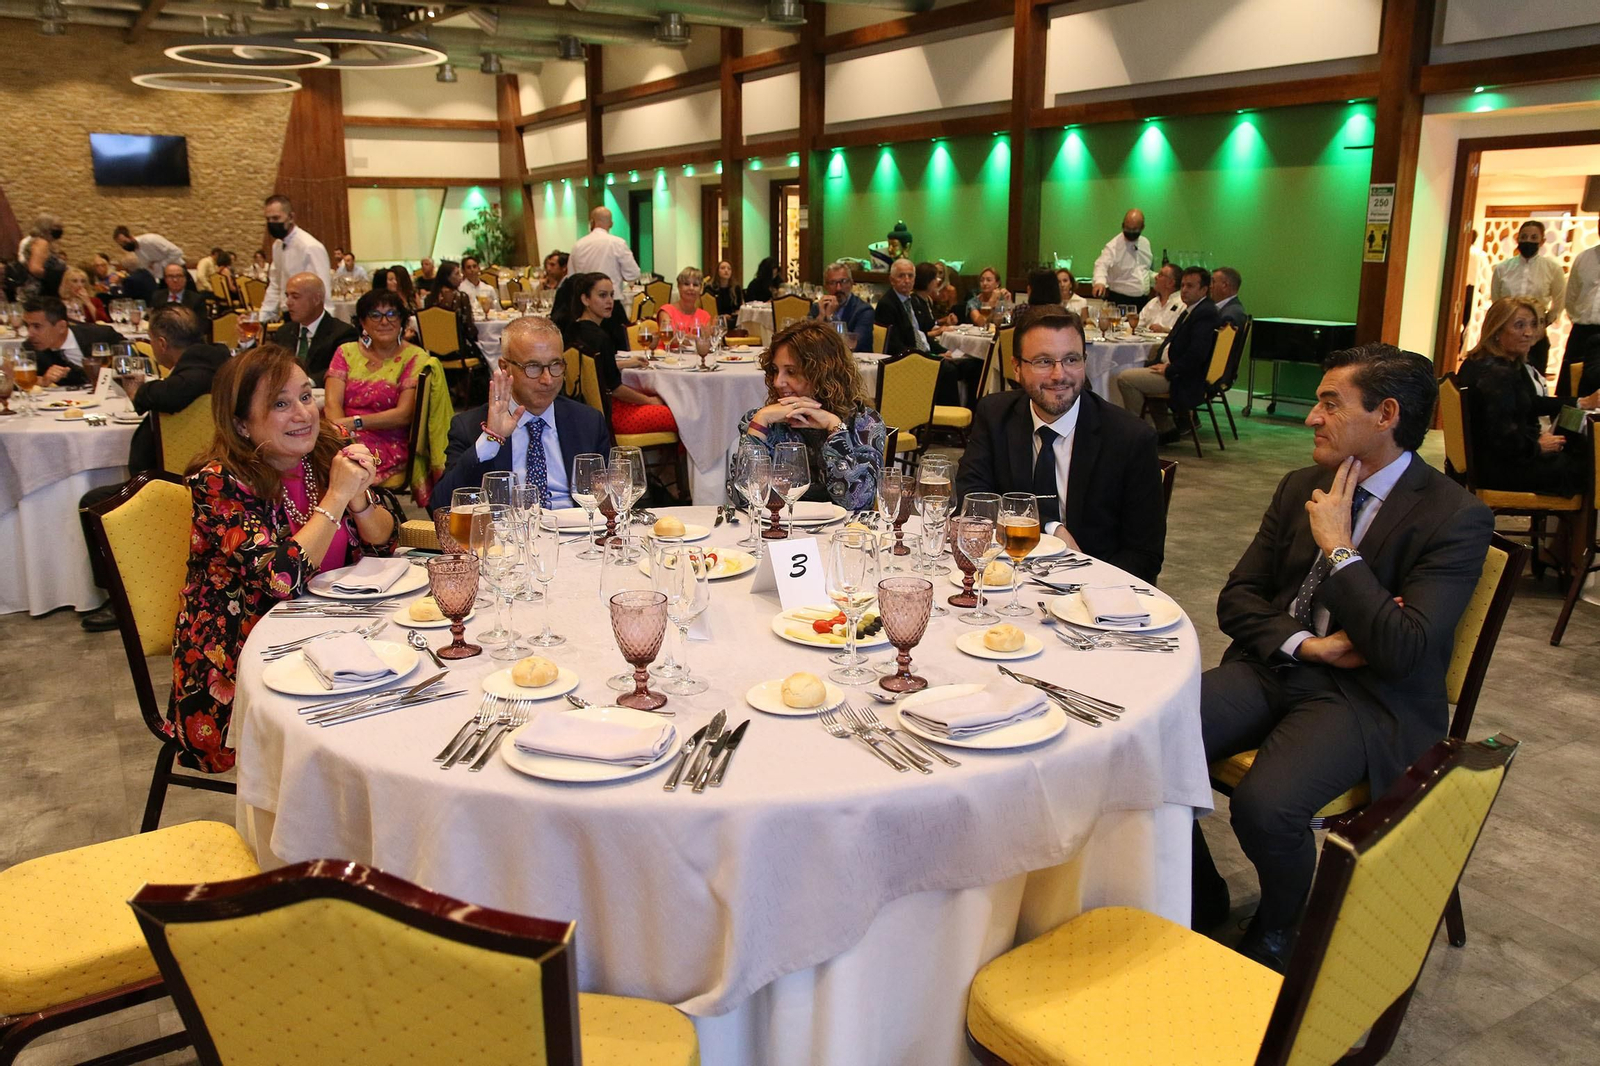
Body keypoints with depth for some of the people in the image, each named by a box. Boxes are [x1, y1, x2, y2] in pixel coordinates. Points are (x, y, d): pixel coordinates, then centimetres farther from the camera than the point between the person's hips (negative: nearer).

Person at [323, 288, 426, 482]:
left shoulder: (414, 358, 5)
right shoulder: (346, 352, 14)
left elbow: (404, 414, -6)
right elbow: (332, 403, 0)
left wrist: (354, 422, -18)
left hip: (387, 446, -3)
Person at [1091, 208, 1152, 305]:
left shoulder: (1145, 243, 10)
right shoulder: (1113, 246, -11)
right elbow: (1102, 265, -29)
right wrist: (1100, 281, -48)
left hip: (1142, 300, 6)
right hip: (1120, 300, -6)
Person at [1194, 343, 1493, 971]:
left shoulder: (1456, 518, -9)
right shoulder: (1302, 488, 10)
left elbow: (1404, 651, -19)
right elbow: (1237, 597, 9)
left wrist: (1338, 546, -14)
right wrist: (1304, 642, -9)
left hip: (1365, 696, -5)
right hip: (1273, 665, 5)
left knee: (1264, 805, -32)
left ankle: (1278, 927, 4)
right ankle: (1201, 898, 7)